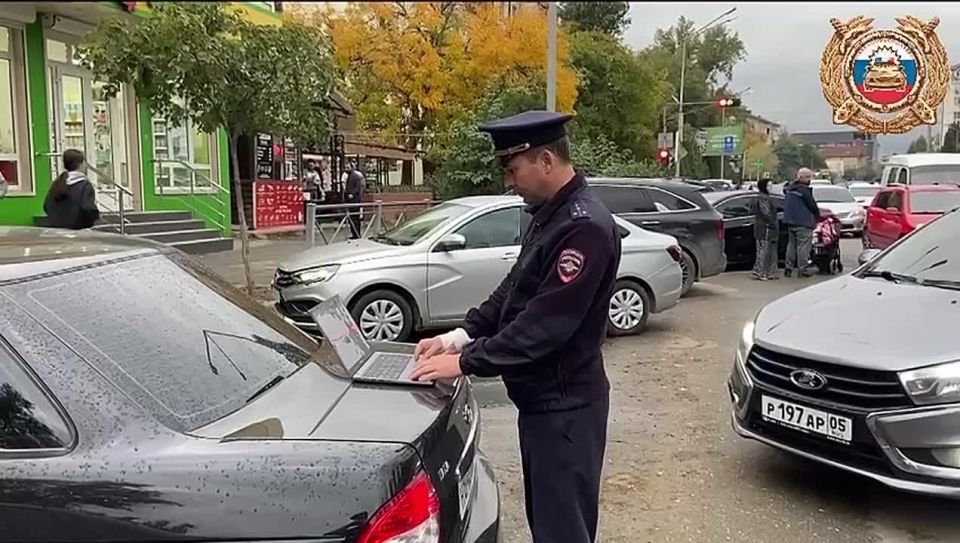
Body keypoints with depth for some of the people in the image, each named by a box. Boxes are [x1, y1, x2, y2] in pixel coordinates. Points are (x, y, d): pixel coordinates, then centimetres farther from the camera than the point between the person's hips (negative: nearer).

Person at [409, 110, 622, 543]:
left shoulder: (584, 226, -23)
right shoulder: (550, 215, 9)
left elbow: (545, 324, -26)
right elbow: (512, 291, 14)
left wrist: (466, 362, -20)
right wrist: (458, 337, 3)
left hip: (564, 405, -9)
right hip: (542, 398, 10)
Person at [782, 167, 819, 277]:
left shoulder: (789, 188, 12)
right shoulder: (804, 190, -15)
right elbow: (812, 204, -11)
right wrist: (818, 216, 4)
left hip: (790, 221, 9)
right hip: (803, 223, -9)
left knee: (791, 244, 14)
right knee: (803, 245, -4)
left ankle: (789, 267, 14)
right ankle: (802, 269, -4)